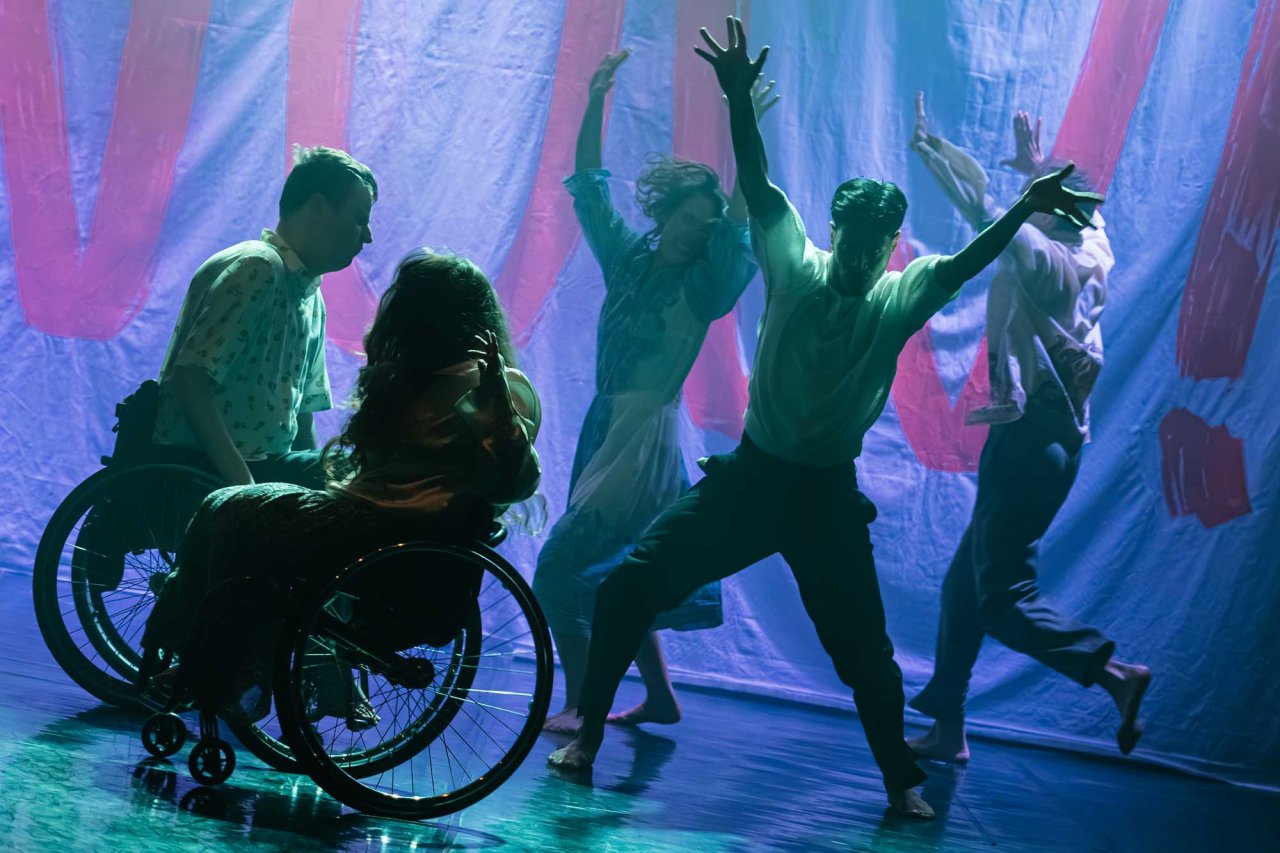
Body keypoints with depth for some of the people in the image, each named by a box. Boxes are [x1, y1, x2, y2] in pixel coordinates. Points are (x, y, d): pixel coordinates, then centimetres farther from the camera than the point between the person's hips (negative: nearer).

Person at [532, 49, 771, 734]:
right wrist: (596, 102, -5)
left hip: (644, 438, -7)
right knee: (614, 573, 15)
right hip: (604, 427, 7)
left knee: (560, 565, -11)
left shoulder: (701, 287, -8)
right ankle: (660, 696, 27)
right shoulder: (628, 259, 6)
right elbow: (588, 187, 6)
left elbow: (738, 229, -24)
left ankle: (580, 703, -4)